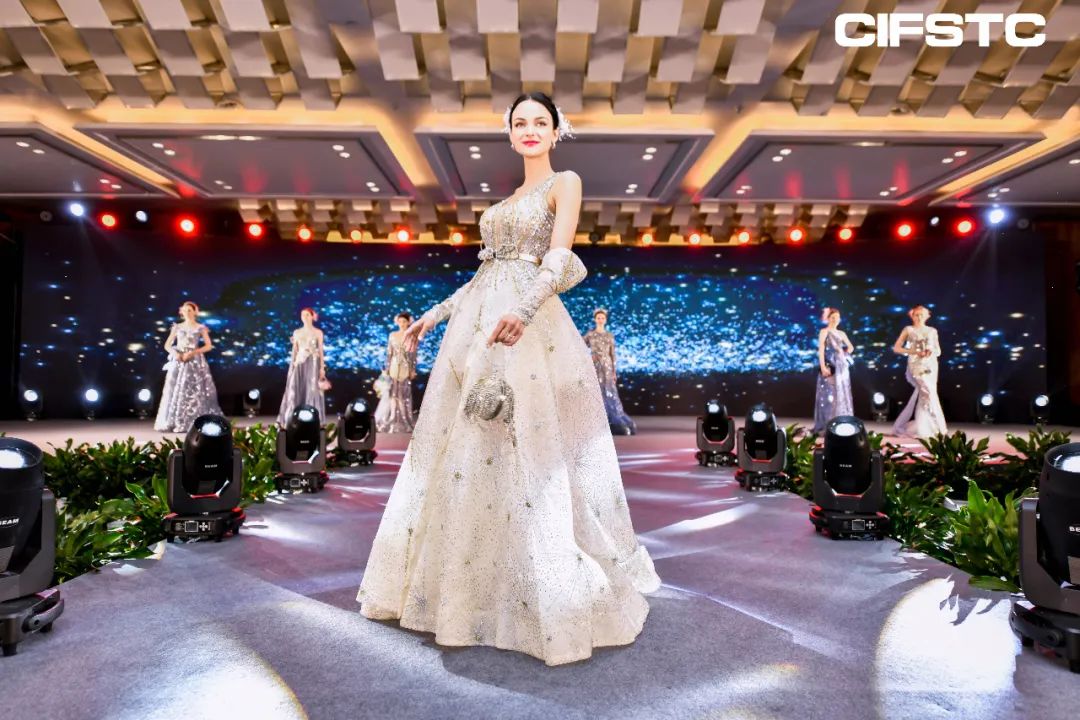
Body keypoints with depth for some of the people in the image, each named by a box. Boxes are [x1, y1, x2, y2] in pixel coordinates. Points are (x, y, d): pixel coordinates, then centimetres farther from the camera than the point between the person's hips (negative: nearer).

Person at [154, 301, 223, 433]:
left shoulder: (201, 328, 4)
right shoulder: (177, 327, 11)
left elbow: (209, 346, -2)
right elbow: (167, 345, 12)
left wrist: (192, 353, -13)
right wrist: (175, 353, -9)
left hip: (195, 362, -3)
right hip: (178, 362, 3)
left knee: (195, 391, -8)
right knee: (176, 391, -1)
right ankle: (173, 423, 3)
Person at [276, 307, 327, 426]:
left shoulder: (318, 332, 3)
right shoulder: (296, 332, 10)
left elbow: (321, 351, 1)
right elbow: (294, 350, 11)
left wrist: (322, 368, -5)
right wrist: (292, 365, 4)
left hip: (313, 365, -2)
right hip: (299, 364, 2)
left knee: (312, 391, -4)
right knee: (296, 391, -3)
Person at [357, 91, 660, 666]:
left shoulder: (565, 183, 4)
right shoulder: (509, 198, 25)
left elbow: (559, 260, -12)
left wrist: (522, 310, -29)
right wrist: (437, 313, 23)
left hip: (525, 327, -7)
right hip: (474, 325, 8)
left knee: (527, 458, -9)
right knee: (461, 455, 8)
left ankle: (554, 600, 5)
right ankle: (463, 587, 23)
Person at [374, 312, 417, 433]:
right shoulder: (392, 335, 4)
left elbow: (413, 355, 0)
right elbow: (389, 353, 5)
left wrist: (413, 370, -3)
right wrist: (386, 368, 1)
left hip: (405, 368, -1)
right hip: (394, 367, 2)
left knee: (404, 393, 2)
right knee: (392, 392, 2)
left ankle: (403, 421, 10)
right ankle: (392, 420, 10)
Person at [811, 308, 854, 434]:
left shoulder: (841, 333, 15)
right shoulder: (824, 332, -1)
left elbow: (850, 347, 26)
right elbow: (821, 350, -9)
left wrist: (845, 354, 7)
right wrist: (823, 367, -19)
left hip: (842, 367, 6)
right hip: (829, 367, -6)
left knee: (842, 395, 6)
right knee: (828, 395, -9)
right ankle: (825, 426, -9)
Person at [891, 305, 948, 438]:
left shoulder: (932, 331, 14)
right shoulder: (908, 330, 6)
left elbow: (938, 351, 14)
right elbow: (896, 348, 1)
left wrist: (931, 352, -10)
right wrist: (914, 352, -12)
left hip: (931, 365, 4)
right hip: (916, 366, -4)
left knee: (921, 395, 2)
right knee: (928, 392, -16)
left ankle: (902, 427, 11)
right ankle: (939, 427, -8)